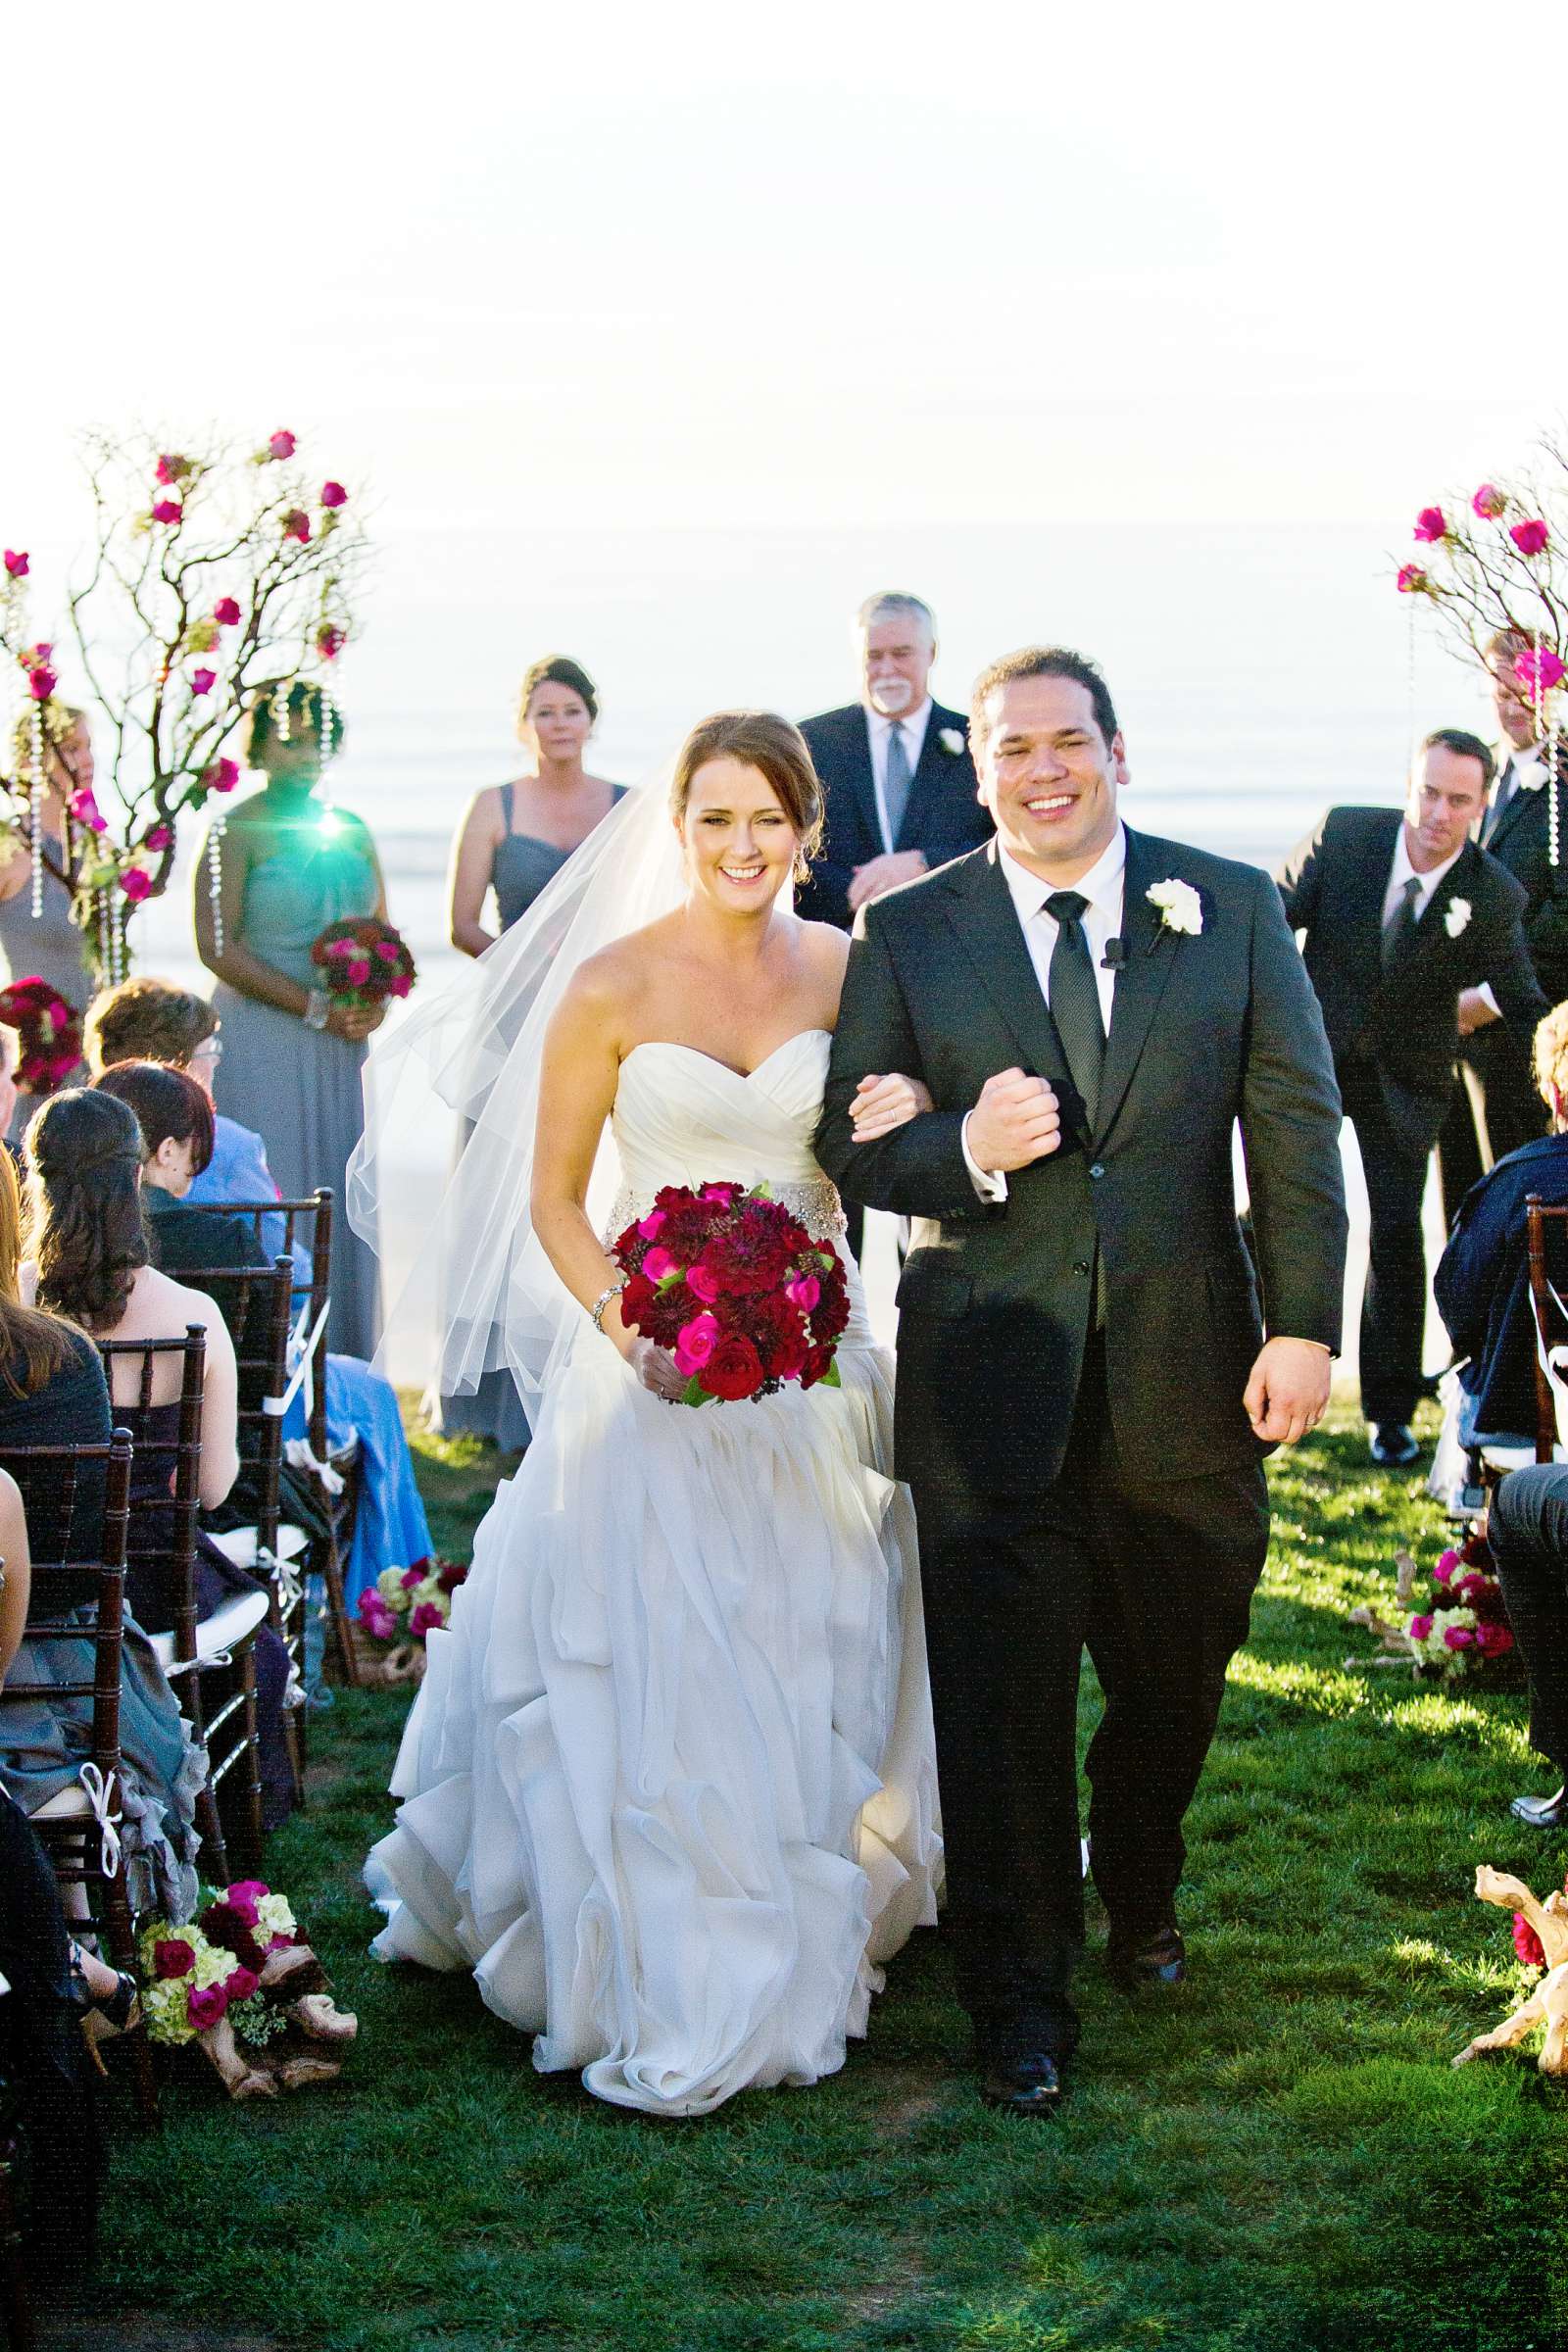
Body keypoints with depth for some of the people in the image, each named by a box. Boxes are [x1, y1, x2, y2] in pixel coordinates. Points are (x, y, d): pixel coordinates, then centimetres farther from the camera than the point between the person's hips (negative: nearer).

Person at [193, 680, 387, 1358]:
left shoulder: (351, 832, 13)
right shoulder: (236, 831, -5)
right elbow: (218, 947, -11)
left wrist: (375, 1003, -3)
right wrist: (314, 1007, -13)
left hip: (339, 1047, 6)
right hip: (261, 1042, -6)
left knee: (339, 1194, 4)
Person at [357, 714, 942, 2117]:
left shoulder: (841, 970, 3)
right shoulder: (610, 986, -7)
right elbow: (555, 1199, -3)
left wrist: (905, 1124, -6)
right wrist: (625, 1325, -18)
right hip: (654, 1363, -3)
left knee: (807, 1660, 11)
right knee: (650, 1670, -3)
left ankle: (805, 1937, 30)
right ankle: (663, 1983, 9)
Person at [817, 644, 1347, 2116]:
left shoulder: (1231, 908, 3)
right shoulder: (907, 933, 2)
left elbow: (1295, 1125, 2)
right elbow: (847, 1139, 3)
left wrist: (1304, 1325, -6)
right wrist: (966, 1152, -19)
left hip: (1188, 1376, 2)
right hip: (990, 1373, -1)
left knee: (1174, 1676, 15)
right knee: (1002, 1697, 0)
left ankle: (1138, 1895, 43)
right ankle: (1019, 1995, 14)